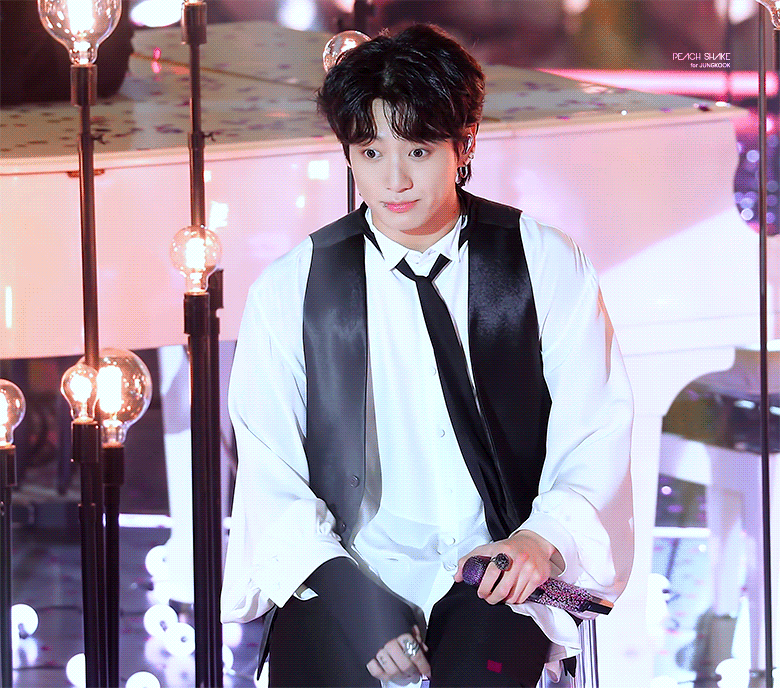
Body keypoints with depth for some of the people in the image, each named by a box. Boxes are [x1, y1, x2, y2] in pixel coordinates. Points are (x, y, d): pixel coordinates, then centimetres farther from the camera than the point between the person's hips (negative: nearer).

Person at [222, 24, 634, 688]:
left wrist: (543, 539, -14)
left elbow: (597, 439, 5)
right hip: (347, 577, 1)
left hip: (498, 582, 0)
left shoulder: (548, 264, 6)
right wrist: (350, 596, -14)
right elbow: (269, 475, 1)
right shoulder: (289, 289, 5)